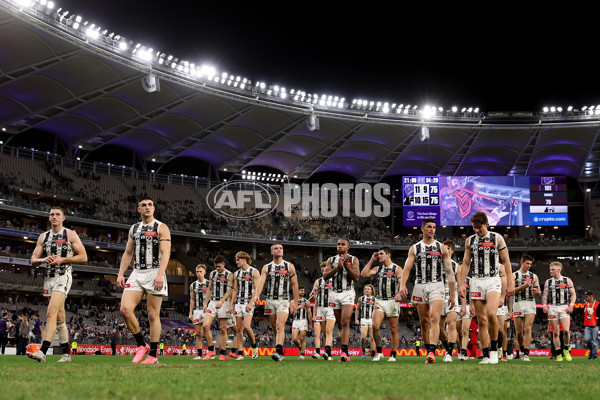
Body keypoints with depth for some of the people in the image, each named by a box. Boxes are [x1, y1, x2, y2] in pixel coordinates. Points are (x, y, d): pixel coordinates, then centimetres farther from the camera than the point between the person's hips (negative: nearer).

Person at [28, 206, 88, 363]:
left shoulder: (70, 235, 1)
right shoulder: (43, 237, 15)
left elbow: (83, 257, -3)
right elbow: (33, 260, 12)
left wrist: (62, 259, -13)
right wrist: (44, 260, -9)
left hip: (63, 277, -6)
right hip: (49, 278, 6)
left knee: (51, 313, -20)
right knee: (60, 318, 10)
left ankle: (43, 352, -28)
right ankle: (66, 354, 15)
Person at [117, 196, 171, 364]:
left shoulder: (161, 228, 0)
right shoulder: (134, 229, 17)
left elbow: (166, 253, -10)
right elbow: (128, 253, 20)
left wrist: (160, 274, -23)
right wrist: (120, 274, 8)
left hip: (154, 274, -5)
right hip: (136, 274, 5)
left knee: (153, 315, -2)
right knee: (125, 309, -12)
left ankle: (153, 355, 5)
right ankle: (141, 345, 2)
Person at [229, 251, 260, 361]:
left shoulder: (254, 272, -3)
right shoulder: (236, 274, 14)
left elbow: (257, 289, -9)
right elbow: (235, 290, 17)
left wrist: (250, 303, -18)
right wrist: (231, 304, 9)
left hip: (249, 303, -6)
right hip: (238, 303, 6)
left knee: (246, 326, -20)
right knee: (238, 329, 2)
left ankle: (254, 345, 3)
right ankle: (240, 353, 5)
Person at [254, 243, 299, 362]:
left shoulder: (289, 266, 5)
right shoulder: (266, 268, 9)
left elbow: (294, 285, 7)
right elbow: (261, 282, -5)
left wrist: (295, 302, 3)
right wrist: (257, 295, -24)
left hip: (283, 301, -3)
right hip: (270, 300, 3)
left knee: (280, 326, -19)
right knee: (275, 328, 7)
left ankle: (278, 352, -30)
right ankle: (280, 354, 16)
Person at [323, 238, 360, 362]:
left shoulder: (353, 259, 4)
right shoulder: (331, 260, 11)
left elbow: (356, 277, -7)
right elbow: (325, 276, -3)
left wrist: (346, 265, -19)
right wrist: (337, 267, -16)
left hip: (348, 293, -3)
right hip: (334, 293, 3)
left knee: (345, 323, -19)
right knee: (341, 324, 8)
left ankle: (344, 352, -27)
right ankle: (345, 354, 17)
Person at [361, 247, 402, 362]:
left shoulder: (397, 269, 2)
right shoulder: (377, 269, 15)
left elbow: (401, 282, -12)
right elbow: (364, 274, 4)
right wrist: (371, 260, 7)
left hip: (392, 301, -3)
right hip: (379, 301, 3)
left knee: (393, 330, 2)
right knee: (375, 325, -16)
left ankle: (393, 355, 11)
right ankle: (379, 351, -4)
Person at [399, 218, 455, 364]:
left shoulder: (441, 248, 8)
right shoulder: (414, 248, 9)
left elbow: (449, 272, 8)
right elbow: (407, 268, 1)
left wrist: (452, 294, 4)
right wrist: (402, 285, -17)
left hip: (437, 286, -2)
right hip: (420, 286, 2)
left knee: (434, 319, -19)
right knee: (424, 322, 5)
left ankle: (432, 351, -28)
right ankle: (430, 353, 16)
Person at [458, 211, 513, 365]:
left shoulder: (497, 238, 2)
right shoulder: (469, 240, 10)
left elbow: (506, 261, 4)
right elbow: (466, 263, 13)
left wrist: (510, 283, -1)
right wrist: (461, 284, 6)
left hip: (493, 280, -3)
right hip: (476, 282, 3)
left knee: (491, 313, -24)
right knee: (481, 320, 1)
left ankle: (494, 348, -8)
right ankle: (486, 355, 5)